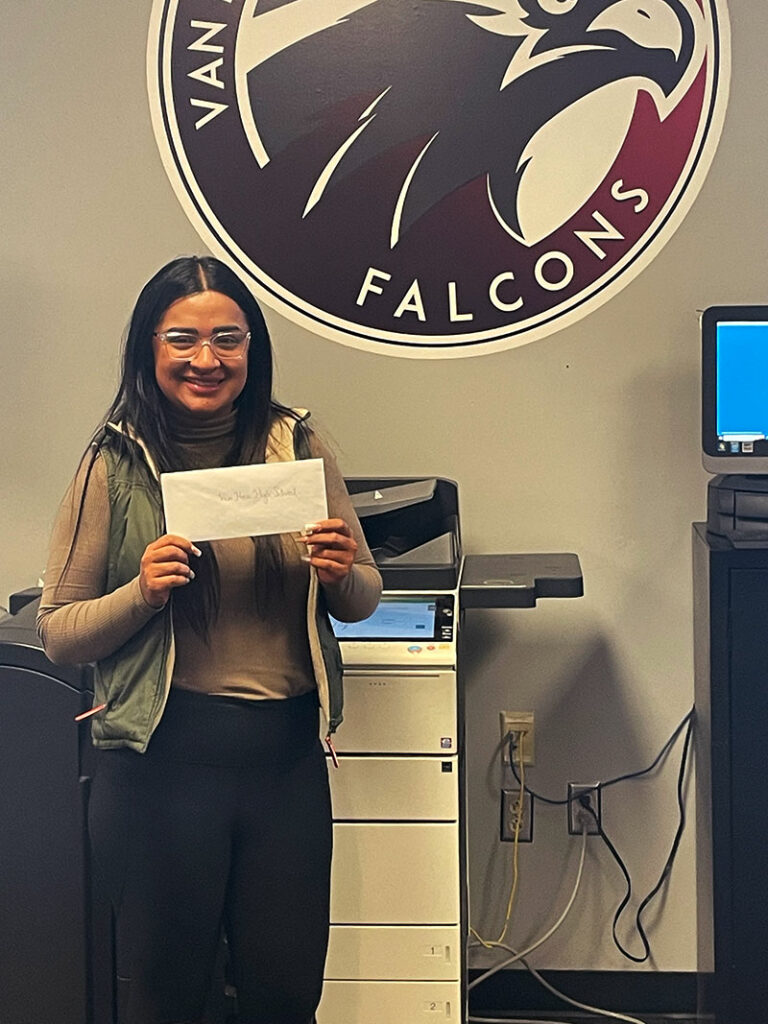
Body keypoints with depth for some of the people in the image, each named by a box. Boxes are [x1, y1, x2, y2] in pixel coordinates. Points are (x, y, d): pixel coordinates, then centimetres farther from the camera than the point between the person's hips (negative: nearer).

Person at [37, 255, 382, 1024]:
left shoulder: (298, 446, 3)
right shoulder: (115, 464, -3)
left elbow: (362, 601, 11)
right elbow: (56, 631, -1)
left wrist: (341, 572, -11)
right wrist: (142, 591, -18)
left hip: (288, 756, 2)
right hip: (161, 760, -2)